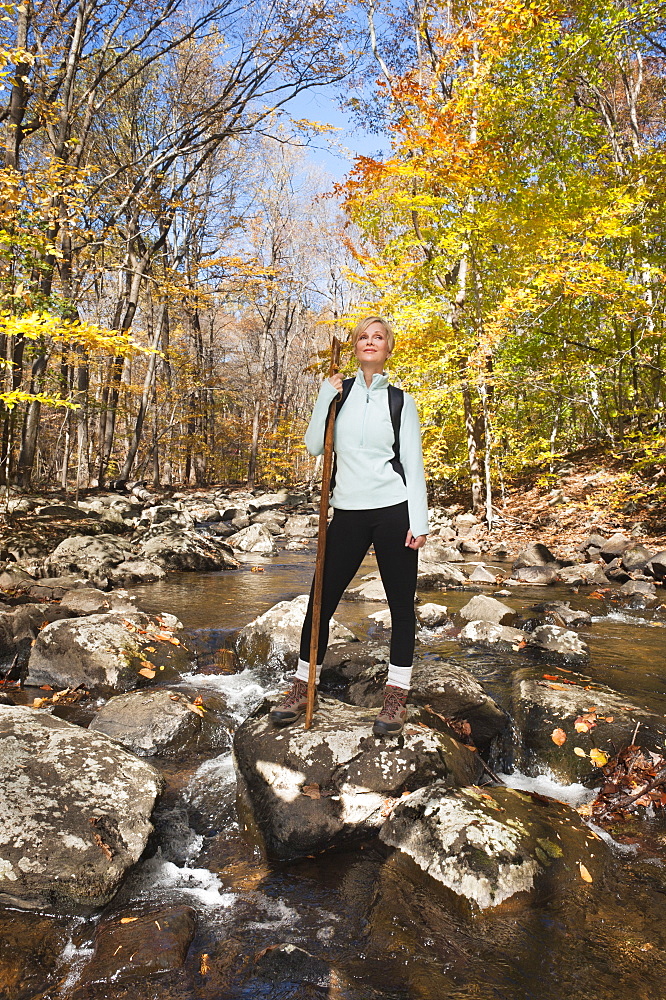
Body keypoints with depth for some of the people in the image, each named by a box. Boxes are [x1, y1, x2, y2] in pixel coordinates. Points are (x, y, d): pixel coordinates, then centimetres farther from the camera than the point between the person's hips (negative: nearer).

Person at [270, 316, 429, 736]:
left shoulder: (400, 399, 5)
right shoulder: (338, 391, 10)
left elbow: (413, 462, 1)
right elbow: (314, 446, 1)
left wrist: (418, 522, -6)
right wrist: (327, 396, -6)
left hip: (393, 511, -1)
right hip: (348, 512, 2)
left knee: (401, 603, 5)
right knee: (323, 599, 4)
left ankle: (398, 694, 20)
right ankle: (303, 687, 20)